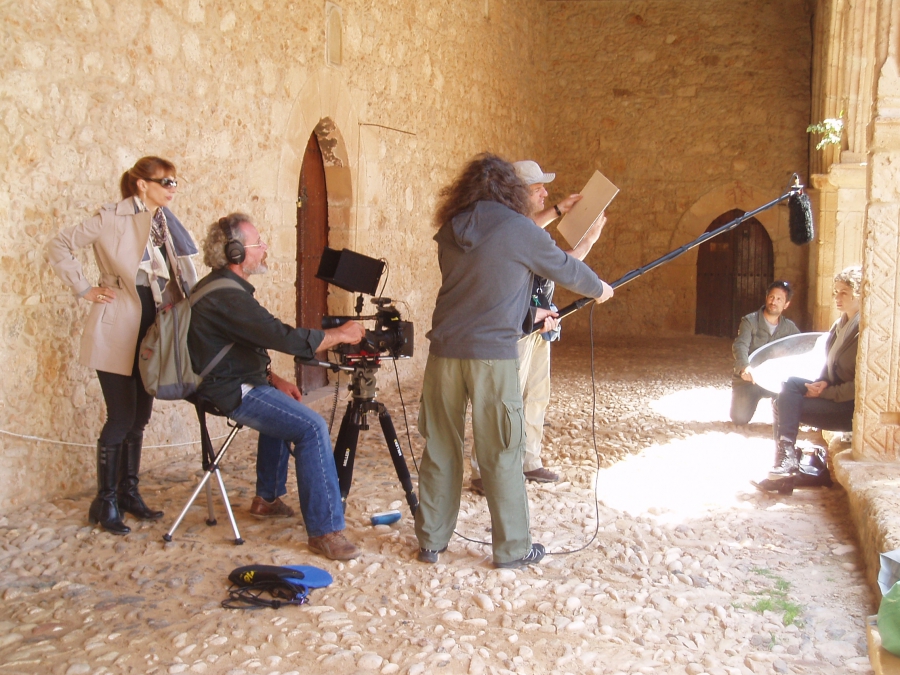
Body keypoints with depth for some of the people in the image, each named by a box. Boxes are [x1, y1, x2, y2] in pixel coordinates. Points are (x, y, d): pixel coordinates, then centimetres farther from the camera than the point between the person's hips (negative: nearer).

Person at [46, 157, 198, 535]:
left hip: (153, 329, 6)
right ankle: (105, 502, 9)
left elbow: (175, 279, 19)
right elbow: (58, 247, -8)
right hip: (118, 332, -6)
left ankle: (129, 493, 24)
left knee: (139, 418, 12)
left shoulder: (166, 224, 10)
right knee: (121, 419, -3)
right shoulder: (112, 218, -9)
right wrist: (84, 290, -10)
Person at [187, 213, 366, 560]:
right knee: (313, 427, -20)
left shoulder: (219, 287, 11)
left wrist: (273, 379, 9)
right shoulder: (226, 297, -23)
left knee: (284, 410, 33)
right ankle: (324, 531, -18)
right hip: (233, 393, -11)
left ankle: (267, 498, 39)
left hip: (233, 382, 11)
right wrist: (341, 334, -14)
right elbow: (286, 338, -27)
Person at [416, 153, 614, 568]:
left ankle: (431, 542, 22)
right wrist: (598, 288, 30)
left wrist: (527, 314, 31)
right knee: (501, 457, 5)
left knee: (439, 450, 13)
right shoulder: (519, 230, -5)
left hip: (444, 351, 5)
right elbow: (565, 269, 10)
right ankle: (512, 549, 17)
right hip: (492, 354, -5)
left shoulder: (450, 231, 11)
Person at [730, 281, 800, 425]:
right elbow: (740, 346, -24)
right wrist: (745, 366, -44)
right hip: (749, 379, -2)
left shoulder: (789, 327, 4)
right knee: (740, 418, -14)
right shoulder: (750, 321, -9)